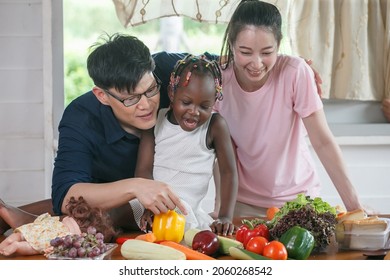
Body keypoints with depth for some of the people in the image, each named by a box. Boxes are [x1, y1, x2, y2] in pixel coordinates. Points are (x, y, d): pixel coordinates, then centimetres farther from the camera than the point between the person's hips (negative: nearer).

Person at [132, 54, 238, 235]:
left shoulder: (215, 126, -2)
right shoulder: (155, 121, 3)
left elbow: (228, 172, -2)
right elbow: (144, 169, -3)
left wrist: (225, 217, -15)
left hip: (188, 210, -3)